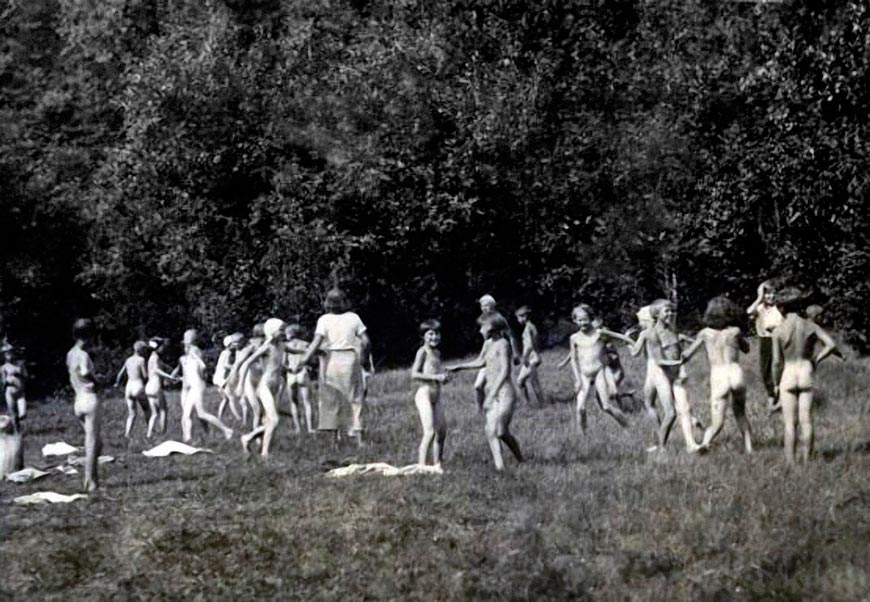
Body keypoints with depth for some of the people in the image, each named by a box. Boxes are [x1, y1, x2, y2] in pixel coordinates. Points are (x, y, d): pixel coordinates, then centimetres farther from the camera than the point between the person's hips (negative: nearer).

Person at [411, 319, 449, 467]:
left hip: (436, 396, 8)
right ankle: (421, 465, -16)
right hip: (424, 395, -8)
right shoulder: (423, 351, -7)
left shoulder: (437, 353, 15)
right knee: (430, 432, -16)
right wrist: (435, 377, -20)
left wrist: (443, 376, 5)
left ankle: (437, 464, 17)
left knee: (441, 432, 8)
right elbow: (414, 374, -16)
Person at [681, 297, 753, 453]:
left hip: (718, 377, -1)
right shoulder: (735, 331, 8)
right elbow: (746, 349, 27)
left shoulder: (705, 333, 8)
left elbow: (686, 355, 11)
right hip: (735, 372, 1)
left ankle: (705, 441, -31)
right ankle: (749, 448, 18)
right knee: (740, 415, 25)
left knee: (716, 424, -1)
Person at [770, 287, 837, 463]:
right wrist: (815, 360, 5)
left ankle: (790, 462, 1)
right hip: (806, 373, 2)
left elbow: (776, 361, -9)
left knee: (789, 423, 3)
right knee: (806, 421, 5)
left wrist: (776, 384, 3)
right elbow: (831, 345, -7)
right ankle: (807, 460, 5)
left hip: (788, 376, -2)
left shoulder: (778, 331, -9)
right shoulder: (810, 326, -1)